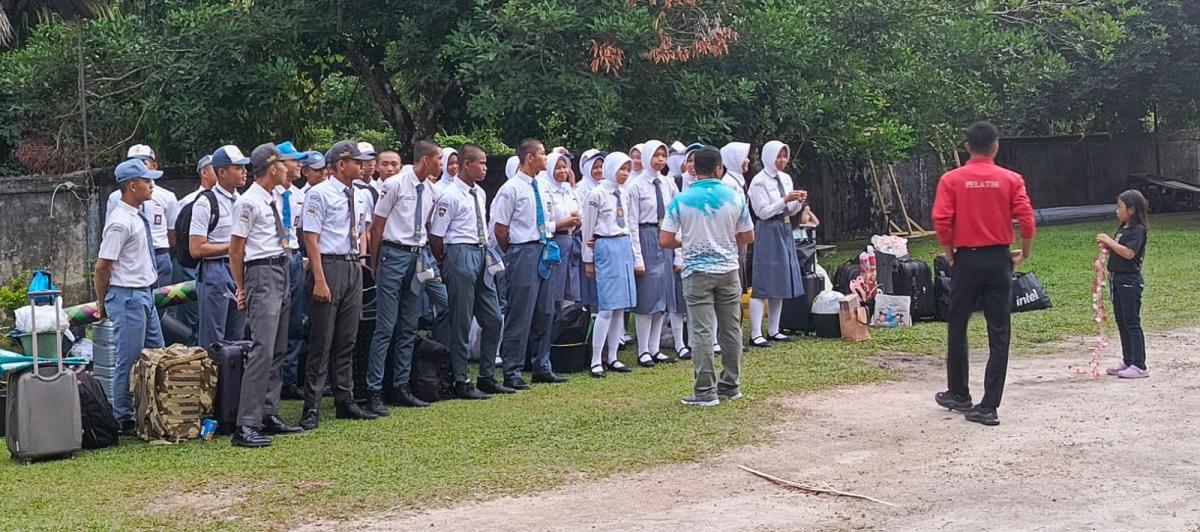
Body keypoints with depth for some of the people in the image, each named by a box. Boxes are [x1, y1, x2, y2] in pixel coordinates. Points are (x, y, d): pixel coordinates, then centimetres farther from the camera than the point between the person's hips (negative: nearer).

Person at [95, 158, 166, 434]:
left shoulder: (138, 218, 10)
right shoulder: (121, 222, -18)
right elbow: (103, 266, -16)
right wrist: (102, 303, -4)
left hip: (144, 293, 9)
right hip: (127, 296, -9)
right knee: (129, 361, -1)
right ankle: (123, 421, 9)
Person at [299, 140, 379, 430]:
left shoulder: (358, 197, 13)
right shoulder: (319, 194, -9)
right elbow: (311, 238, -13)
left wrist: (359, 264, 14)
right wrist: (320, 280, -19)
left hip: (353, 268, 7)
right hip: (328, 266, -7)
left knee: (347, 341, 13)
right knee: (321, 341, -5)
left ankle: (345, 403, 21)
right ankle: (311, 409, 2)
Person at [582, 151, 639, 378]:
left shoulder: (624, 195, 14)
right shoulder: (597, 194, -7)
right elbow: (588, 229, -4)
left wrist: (637, 257, 15)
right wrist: (588, 260, -3)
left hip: (624, 248, 7)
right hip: (605, 247, -7)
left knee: (621, 307, 7)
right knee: (607, 307, -11)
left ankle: (612, 358, 14)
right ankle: (595, 361, -6)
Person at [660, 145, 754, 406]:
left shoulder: (681, 200, -8)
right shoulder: (735, 197, -2)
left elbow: (665, 240, -8)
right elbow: (748, 237, 5)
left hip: (697, 272, -2)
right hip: (728, 270, 2)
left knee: (702, 331, -1)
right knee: (731, 329, 12)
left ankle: (706, 391, -2)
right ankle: (731, 385, 20)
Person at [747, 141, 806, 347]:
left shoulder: (786, 179, 12)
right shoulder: (759, 181, -10)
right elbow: (763, 212, -14)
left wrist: (799, 202, -2)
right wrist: (785, 200, -19)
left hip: (785, 231, 8)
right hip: (768, 231, -8)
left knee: (781, 282, 10)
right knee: (763, 284, -8)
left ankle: (773, 330, 19)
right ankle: (755, 334, -7)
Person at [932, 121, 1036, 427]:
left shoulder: (951, 180, -4)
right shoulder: (1011, 180, -1)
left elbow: (941, 222, -11)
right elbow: (1026, 219, -9)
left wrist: (950, 255, 3)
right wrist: (1024, 254, 6)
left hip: (966, 260, 0)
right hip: (999, 260, 1)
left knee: (957, 327, 16)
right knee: (999, 334, 3)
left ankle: (958, 395, 25)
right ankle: (988, 407, 0)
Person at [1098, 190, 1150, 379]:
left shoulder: (1138, 230, -13)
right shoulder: (1122, 228, 14)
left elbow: (1129, 253, -25)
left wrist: (1109, 241, -20)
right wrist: (1107, 246, 2)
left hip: (1130, 280, -9)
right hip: (1117, 279, 9)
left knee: (1132, 322, -7)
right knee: (1121, 321, 14)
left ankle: (1139, 366, -5)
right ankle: (1127, 361, 23)